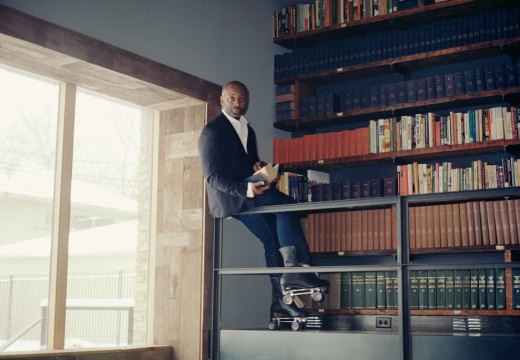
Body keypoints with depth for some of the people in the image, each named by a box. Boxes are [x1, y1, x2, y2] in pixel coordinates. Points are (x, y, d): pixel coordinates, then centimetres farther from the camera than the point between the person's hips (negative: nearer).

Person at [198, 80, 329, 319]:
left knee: (273, 238, -11)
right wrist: (247, 189, -31)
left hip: (246, 193, 8)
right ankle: (294, 269, -26)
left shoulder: (248, 130, 20)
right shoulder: (212, 131, -7)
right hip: (227, 197, -8)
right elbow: (212, 177, -15)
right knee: (285, 204, -24)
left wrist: (259, 166, 1)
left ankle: (281, 297, -11)